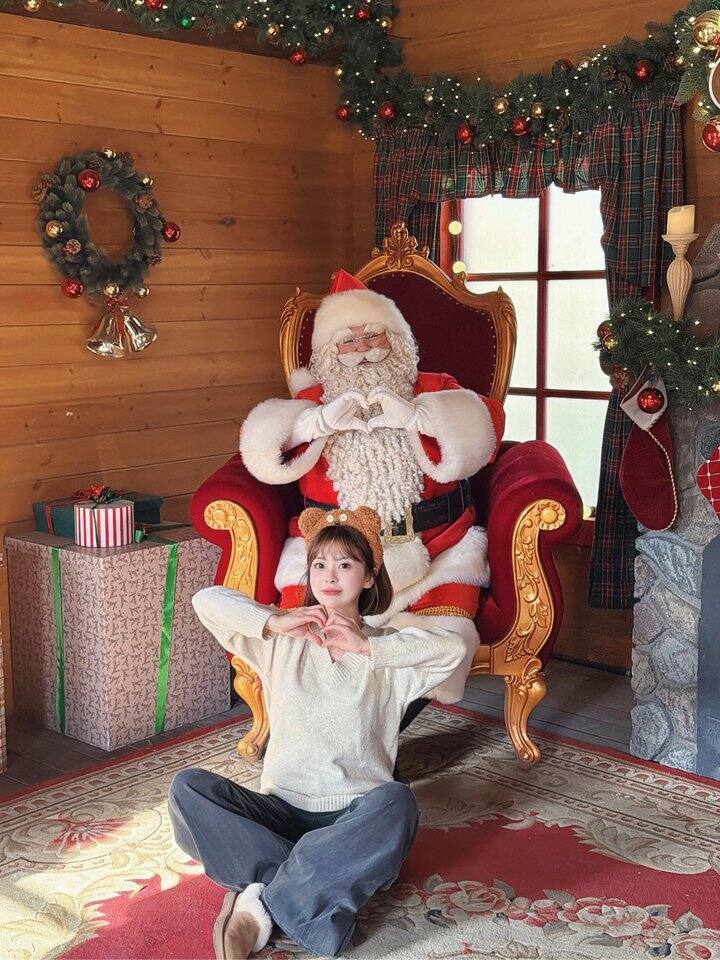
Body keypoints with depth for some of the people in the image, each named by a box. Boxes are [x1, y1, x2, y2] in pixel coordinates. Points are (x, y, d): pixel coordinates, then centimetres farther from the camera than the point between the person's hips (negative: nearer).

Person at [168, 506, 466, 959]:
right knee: (188, 786, -23)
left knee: (397, 801, -36)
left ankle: (262, 903, -28)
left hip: (356, 818, -1)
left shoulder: (387, 652, 5)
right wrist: (274, 622, -11)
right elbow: (206, 600, -2)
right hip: (283, 809, 2)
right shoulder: (282, 642, 8)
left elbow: (454, 648, -16)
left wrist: (367, 646, -16)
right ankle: (317, 900, -28)